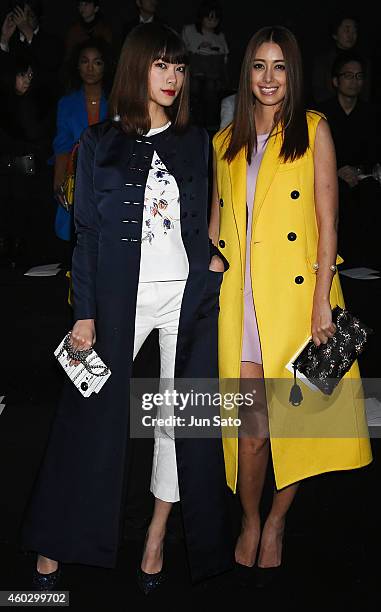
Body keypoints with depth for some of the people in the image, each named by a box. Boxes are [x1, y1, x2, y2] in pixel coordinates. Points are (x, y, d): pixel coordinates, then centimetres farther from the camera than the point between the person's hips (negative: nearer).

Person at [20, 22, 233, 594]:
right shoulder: (100, 143, 4)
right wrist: (85, 312, -4)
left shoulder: (196, 143, 10)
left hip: (189, 293, 3)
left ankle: (158, 535, 23)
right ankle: (54, 545, 17)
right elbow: (86, 233, 1)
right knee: (92, 413, 2)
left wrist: (214, 254, -3)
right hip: (122, 295, -2)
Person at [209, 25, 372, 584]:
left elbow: (328, 221, -2)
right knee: (254, 428, -1)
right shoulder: (225, 143, 14)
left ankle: (276, 523, 26)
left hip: (297, 295, -2)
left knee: (297, 420, 3)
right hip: (240, 299, 2)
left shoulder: (313, 130, 4)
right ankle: (249, 522, 23)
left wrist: (322, 301, -9)